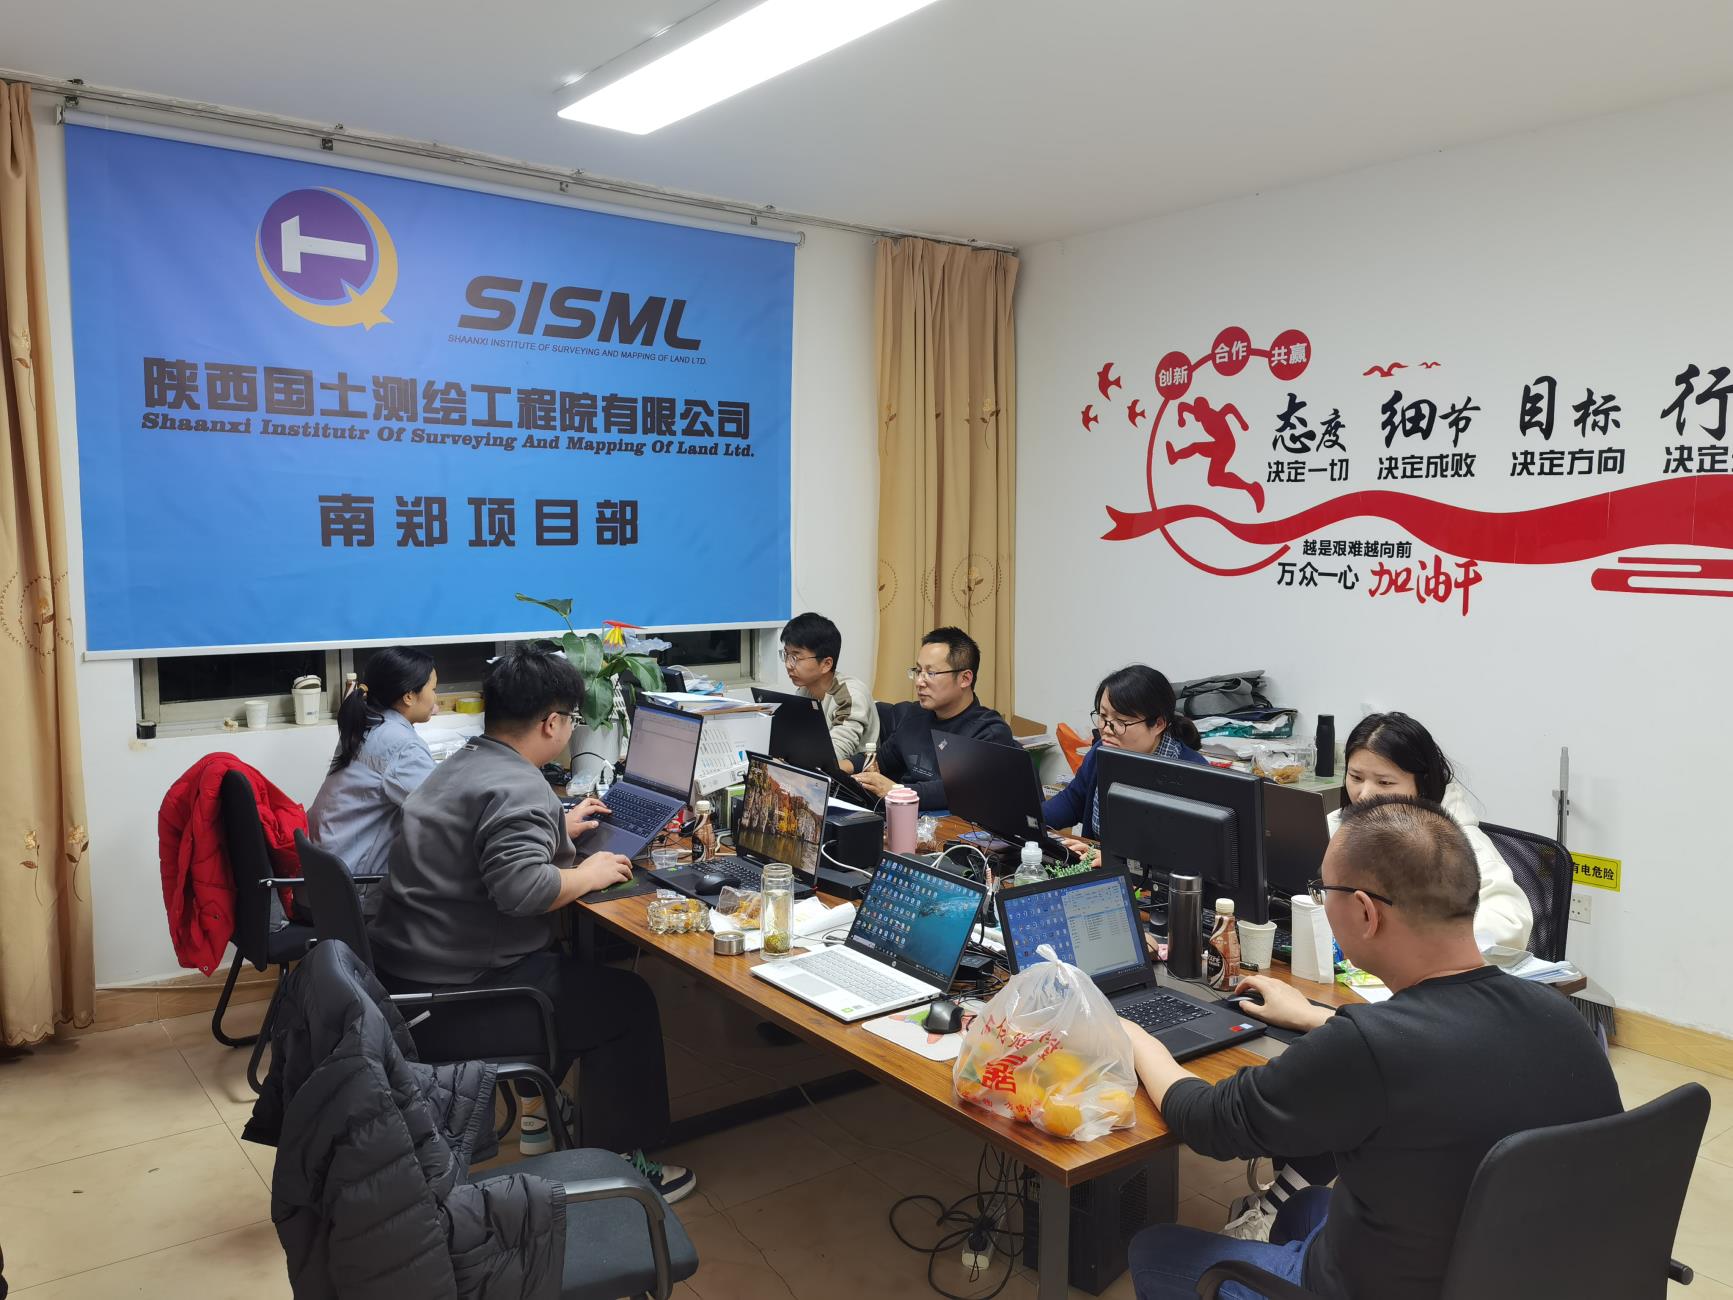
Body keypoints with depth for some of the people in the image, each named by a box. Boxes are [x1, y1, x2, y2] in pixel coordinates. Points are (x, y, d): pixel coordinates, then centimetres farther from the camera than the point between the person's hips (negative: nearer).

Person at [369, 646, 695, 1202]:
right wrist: (588, 873, -17)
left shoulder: (463, 763, 12)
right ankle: (617, 1163, 12)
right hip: (448, 1001, -10)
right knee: (627, 1002, 1)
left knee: (569, 969, 29)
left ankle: (540, 1113, 37)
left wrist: (560, 828, 33)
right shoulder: (518, 786, -21)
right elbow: (520, 886, -35)